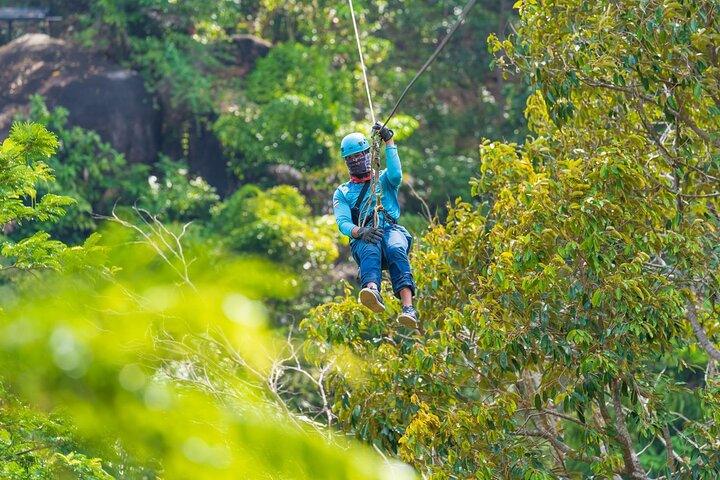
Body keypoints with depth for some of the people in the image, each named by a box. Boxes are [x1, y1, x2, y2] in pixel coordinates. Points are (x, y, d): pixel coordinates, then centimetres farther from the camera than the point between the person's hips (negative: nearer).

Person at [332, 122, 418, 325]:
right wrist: (359, 232, -18)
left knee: (396, 250, -37)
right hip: (362, 238, 0)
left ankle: (408, 307, -57)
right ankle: (373, 292, -72)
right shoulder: (342, 193, 25)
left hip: (391, 230, 0)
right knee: (370, 250, -38)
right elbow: (343, 222, 6)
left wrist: (389, 142, 0)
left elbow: (396, 175, -2)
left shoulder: (383, 179, 25)